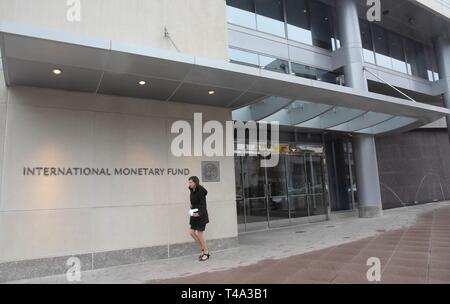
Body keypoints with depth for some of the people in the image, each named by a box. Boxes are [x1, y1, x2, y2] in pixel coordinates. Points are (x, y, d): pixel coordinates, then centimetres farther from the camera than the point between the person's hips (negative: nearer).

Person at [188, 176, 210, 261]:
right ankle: (203, 249, 22)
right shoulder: (192, 191, 7)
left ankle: (206, 253, 15)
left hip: (201, 215, -8)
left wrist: (199, 213, -30)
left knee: (199, 233, -2)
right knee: (192, 232, 7)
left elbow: (203, 205, -19)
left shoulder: (201, 191, -17)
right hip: (194, 214, 8)